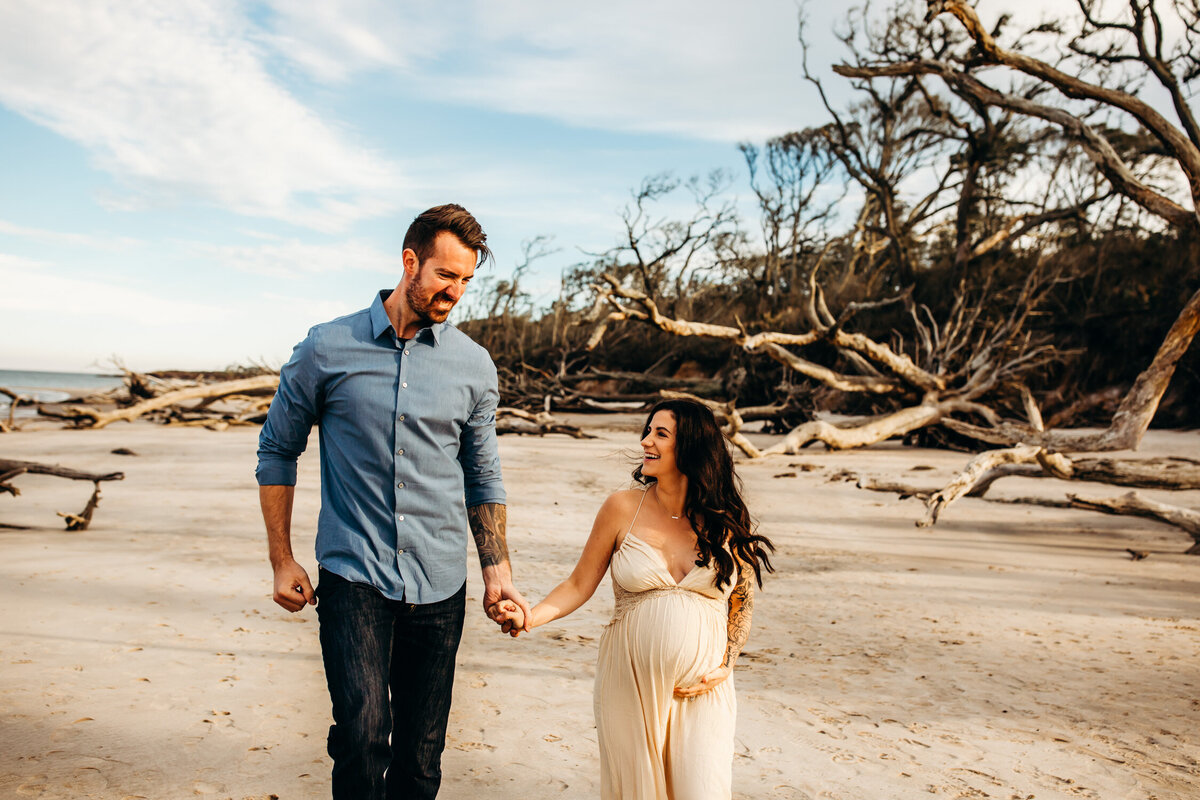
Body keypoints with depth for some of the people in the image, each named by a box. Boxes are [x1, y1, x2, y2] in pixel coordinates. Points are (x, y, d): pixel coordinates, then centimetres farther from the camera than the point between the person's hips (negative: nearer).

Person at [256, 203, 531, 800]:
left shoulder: (474, 365, 4)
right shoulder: (327, 349, -2)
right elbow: (277, 450, 8)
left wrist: (497, 570, 7)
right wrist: (281, 561, 6)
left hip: (439, 587, 2)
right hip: (353, 577, -2)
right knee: (363, 730, -17)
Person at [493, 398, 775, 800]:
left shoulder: (727, 522, -1)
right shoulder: (623, 508, -3)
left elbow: (742, 603, 8)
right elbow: (579, 585, 0)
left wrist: (724, 668, -3)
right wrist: (529, 618, -15)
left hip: (702, 690, 0)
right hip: (631, 682, 0)